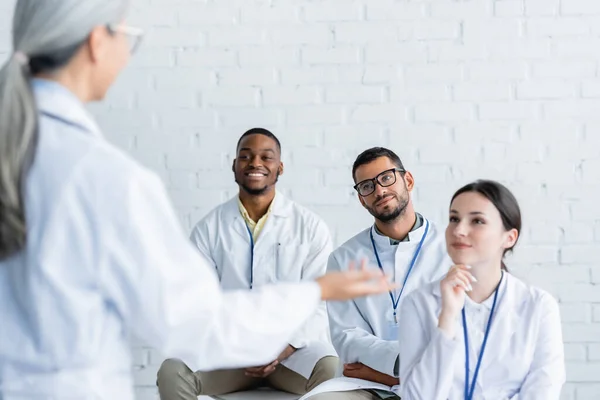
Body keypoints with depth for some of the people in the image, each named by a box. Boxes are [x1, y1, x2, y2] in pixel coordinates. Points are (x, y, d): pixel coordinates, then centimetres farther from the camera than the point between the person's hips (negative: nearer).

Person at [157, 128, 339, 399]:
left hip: (293, 347, -1)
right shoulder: (209, 228, 6)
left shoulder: (312, 227, 3)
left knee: (334, 373, -34)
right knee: (172, 373, -27)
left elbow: (317, 305, -2)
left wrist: (281, 350, -18)